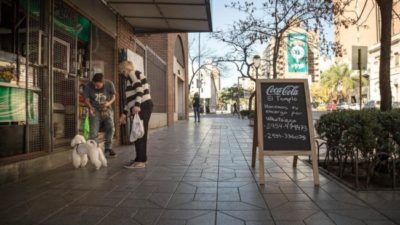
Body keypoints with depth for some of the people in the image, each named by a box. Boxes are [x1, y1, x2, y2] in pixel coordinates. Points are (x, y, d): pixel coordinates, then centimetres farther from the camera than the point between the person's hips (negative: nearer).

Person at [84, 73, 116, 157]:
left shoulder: (109, 84, -14)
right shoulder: (88, 86, -15)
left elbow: (113, 96, 0)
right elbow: (86, 99, -1)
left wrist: (109, 103, -21)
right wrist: (90, 107, -20)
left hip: (106, 109, 1)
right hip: (95, 110, -1)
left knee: (111, 128, -12)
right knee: (93, 131, -8)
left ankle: (108, 148, 4)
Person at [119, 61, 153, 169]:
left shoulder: (133, 73, 0)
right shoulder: (131, 78, 28)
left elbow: (139, 89, -19)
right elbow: (131, 99, 27)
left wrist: (137, 105, -28)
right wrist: (124, 113, 24)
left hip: (143, 106, -9)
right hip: (142, 107, 9)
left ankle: (140, 161, -3)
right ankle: (141, 159, 18)